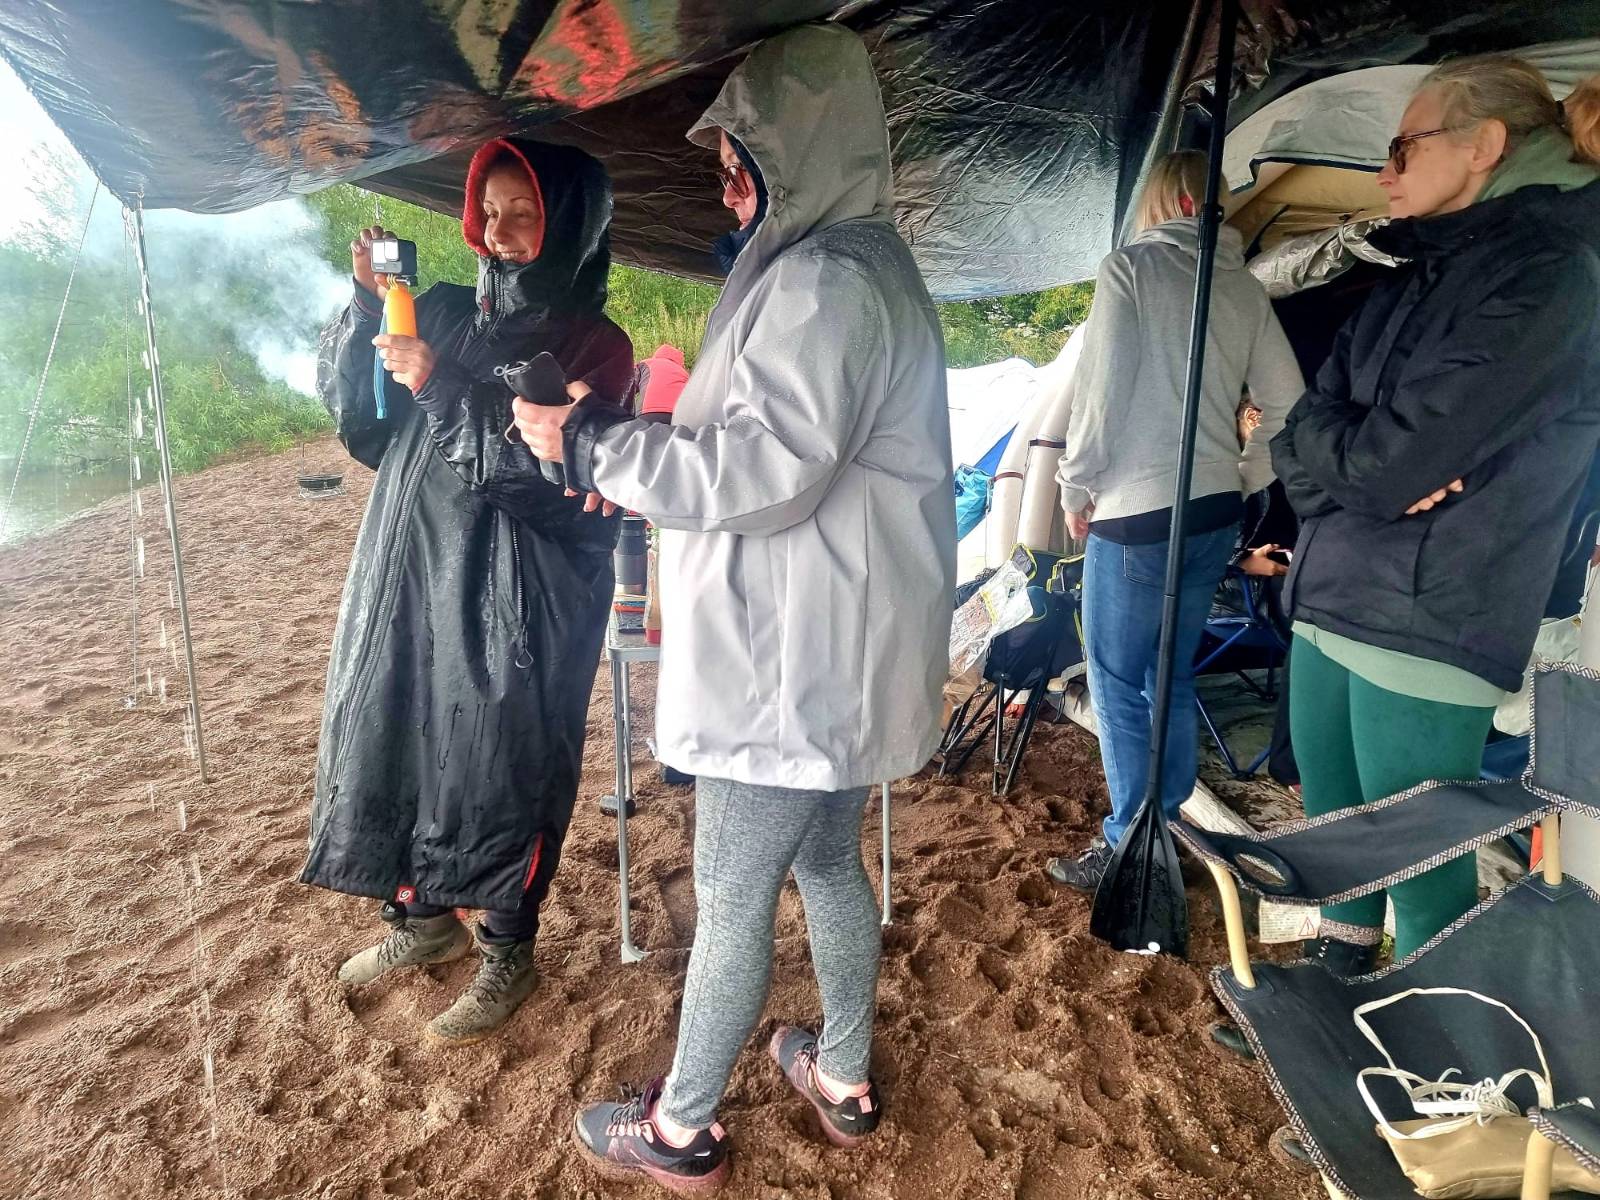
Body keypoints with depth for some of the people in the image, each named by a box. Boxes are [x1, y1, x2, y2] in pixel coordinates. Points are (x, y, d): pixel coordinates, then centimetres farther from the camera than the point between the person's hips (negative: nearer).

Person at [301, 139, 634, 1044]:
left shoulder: (594, 348, -7)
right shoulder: (447, 313, 9)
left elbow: (546, 475, -19)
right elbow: (353, 408, 9)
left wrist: (445, 387, -23)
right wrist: (368, 306, -4)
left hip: (514, 610, -6)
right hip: (409, 583, 7)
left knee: (500, 773, 3)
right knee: (388, 744, 16)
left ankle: (508, 953, 26)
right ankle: (424, 919, 39)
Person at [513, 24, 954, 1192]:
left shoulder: (824, 278, -18)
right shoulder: (860, 265, 16)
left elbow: (761, 470, -24)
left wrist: (588, 439, -14)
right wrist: (627, 437, 14)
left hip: (793, 663, -10)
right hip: (836, 652, 10)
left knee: (730, 901, 6)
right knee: (828, 865, 21)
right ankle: (846, 1077, 40)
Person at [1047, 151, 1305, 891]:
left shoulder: (1130, 268, -5)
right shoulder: (1244, 288, 11)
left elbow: (1102, 387, -10)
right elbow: (1286, 405, 10)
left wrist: (1077, 485, -1)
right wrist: (1245, 480, 21)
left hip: (1136, 511, -6)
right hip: (1216, 512, 7)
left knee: (1120, 684, 2)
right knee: (1173, 678, 15)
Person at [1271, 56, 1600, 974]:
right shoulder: (1417, 278, 13)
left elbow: (1382, 468, -21)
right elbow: (1303, 441, 5)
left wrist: (1325, 441, -4)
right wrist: (1354, 455, -13)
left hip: (1426, 628, -8)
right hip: (1331, 606, 8)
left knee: (1421, 866, 6)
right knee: (1335, 833, 21)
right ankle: (1339, 982, 41)